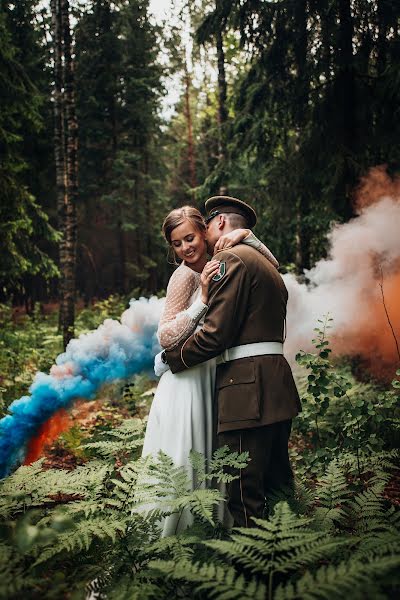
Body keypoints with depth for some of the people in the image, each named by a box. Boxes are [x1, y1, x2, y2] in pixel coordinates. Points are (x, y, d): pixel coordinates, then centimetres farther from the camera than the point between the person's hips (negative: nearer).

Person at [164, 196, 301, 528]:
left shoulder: (230, 258, -7)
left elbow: (216, 332, -15)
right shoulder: (267, 265, 24)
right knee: (278, 483, 17)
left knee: (245, 494, -6)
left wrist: (172, 358, 0)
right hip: (278, 385, 10)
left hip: (247, 388, -10)